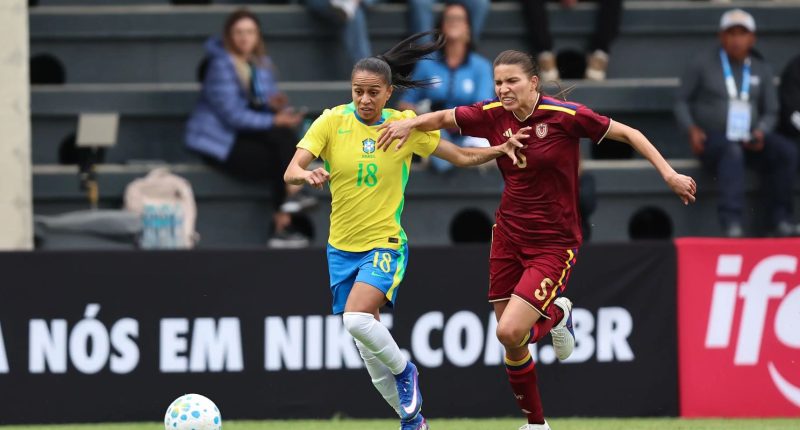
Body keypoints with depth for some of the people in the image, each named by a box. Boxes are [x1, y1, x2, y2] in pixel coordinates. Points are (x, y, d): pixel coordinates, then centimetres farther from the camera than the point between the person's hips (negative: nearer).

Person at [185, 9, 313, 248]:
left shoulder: (261, 64, 10)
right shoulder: (221, 66, -15)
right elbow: (233, 115, -21)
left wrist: (277, 105, -15)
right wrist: (275, 121, -26)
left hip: (246, 135, 7)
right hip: (219, 143, -7)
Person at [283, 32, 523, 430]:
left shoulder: (406, 125, -6)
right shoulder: (332, 121, -7)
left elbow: (461, 158, 4)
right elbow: (292, 170, -15)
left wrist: (499, 150, -13)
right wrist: (307, 174, -38)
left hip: (385, 245, -3)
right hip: (342, 247, 3)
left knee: (357, 318, -27)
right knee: (367, 346, 8)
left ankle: (403, 370, 1)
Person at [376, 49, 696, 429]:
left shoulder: (566, 116, -16)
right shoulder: (492, 116, -4)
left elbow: (628, 134, -7)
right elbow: (443, 118, 11)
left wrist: (668, 174, -11)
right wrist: (412, 123, -8)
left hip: (553, 243, -5)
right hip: (509, 236, 5)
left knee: (510, 332, -18)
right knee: (511, 344, 7)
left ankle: (557, 313, 15)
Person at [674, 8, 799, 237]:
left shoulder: (761, 69, 14)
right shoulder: (703, 64, 5)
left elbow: (770, 112, 17)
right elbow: (681, 101, 10)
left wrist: (761, 132, -6)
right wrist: (691, 129, -8)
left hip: (749, 140, 4)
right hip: (712, 139, -4)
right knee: (732, 151, -39)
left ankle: (780, 219, -18)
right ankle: (731, 222, -49)